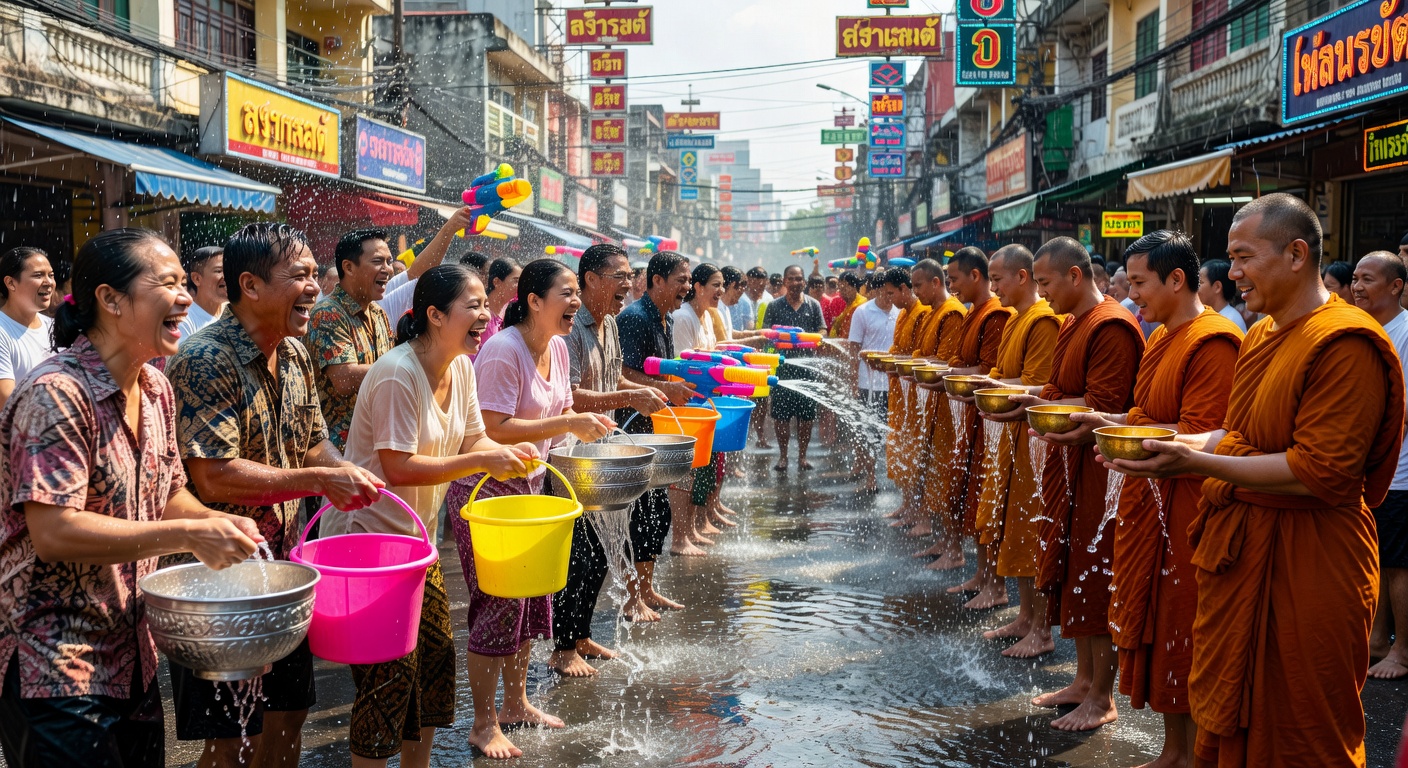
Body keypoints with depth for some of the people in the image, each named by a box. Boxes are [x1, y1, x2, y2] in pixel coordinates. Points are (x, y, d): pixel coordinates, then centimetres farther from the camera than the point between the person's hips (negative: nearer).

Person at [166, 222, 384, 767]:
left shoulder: (295, 355, 6)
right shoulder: (205, 362, -21)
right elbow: (214, 478, -27)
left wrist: (345, 471, -7)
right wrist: (320, 481, -25)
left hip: (282, 565, 8)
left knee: (289, 709, 19)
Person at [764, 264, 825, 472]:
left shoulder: (813, 305, 7)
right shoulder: (774, 305, 5)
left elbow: (822, 333, 4)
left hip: (807, 365, 1)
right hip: (782, 365, -1)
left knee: (806, 414, 5)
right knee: (780, 413, 2)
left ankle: (802, 455, 16)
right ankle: (782, 455, 14)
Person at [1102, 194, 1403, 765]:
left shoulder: (1345, 343, -17)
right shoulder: (1262, 336, 13)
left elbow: (1320, 472, -23)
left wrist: (1199, 464, -24)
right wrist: (1175, 445, 3)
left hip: (1304, 565, -9)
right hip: (1239, 547, 9)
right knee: (1228, 722, 17)